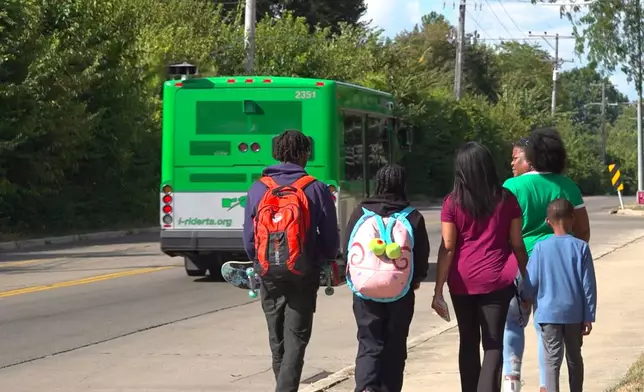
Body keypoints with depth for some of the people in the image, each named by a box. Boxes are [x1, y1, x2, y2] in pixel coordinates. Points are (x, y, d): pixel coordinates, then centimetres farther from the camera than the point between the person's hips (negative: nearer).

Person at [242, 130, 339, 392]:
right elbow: (330, 237, -2)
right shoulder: (316, 189, -6)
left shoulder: (258, 189, -1)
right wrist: (326, 262, 17)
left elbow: (248, 237, 3)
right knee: (296, 338, 0)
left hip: (269, 274, 3)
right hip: (304, 274, -3)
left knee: (277, 338, 17)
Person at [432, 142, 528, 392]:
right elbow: (517, 244, 3)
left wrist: (439, 290, -2)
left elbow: (447, 248, -5)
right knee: (493, 344, 0)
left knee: (468, 343, 14)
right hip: (496, 281, -1)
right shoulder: (506, 200, 0)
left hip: (463, 281, 1)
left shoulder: (453, 202, -2)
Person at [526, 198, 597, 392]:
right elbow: (588, 285, -5)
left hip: (548, 312, -1)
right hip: (574, 313, 1)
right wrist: (589, 317, 2)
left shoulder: (541, 247, -7)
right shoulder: (581, 247, -6)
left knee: (552, 359, -1)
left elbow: (531, 282, -4)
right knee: (574, 358, 16)